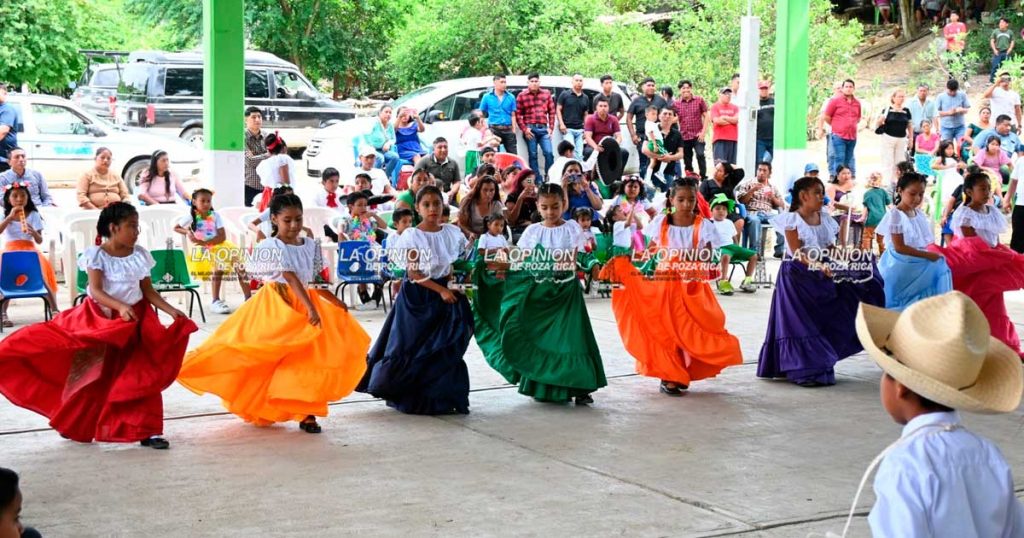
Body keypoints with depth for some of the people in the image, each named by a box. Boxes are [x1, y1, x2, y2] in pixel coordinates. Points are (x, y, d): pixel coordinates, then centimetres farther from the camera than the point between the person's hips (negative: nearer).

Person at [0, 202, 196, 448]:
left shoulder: (140, 255, 0)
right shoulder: (97, 255, -11)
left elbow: (148, 290, 4)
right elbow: (96, 291, -19)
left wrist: (171, 310, -9)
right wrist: (120, 307, -35)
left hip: (135, 320, 2)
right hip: (99, 319, -2)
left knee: (141, 375, -4)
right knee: (91, 375, 6)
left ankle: (147, 431, -1)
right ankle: (75, 425, 26)